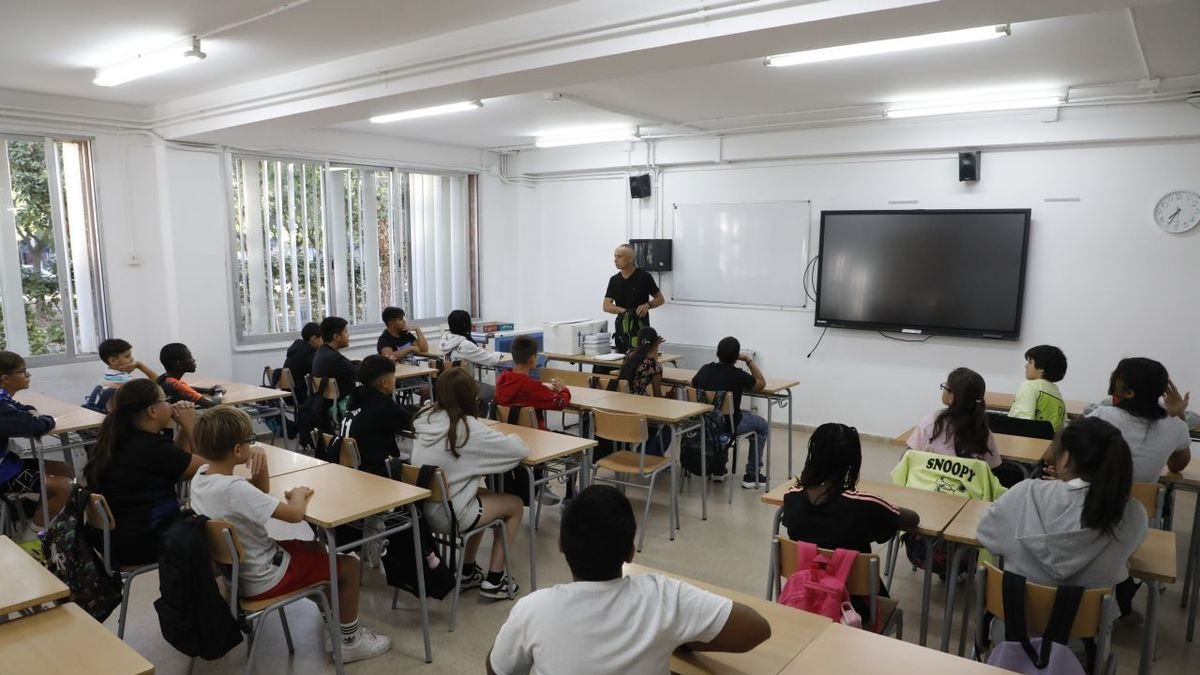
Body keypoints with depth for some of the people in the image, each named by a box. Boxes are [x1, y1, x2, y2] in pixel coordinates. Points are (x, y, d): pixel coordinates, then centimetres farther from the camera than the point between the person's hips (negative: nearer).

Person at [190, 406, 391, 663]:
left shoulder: (200, 476, -4)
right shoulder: (234, 489, -33)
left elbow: (258, 495, 8)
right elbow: (295, 514, -32)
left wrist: (260, 472, -12)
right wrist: (298, 494, -12)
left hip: (233, 571, 9)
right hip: (262, 579, -9)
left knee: (314, 547, 28)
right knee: (349, 565, 2)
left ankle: (330, 606, 44)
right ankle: (349, 641, 15)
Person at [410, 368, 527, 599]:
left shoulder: (425, 417, 0)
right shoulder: (468, 427, -18)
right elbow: (521, 449, -15)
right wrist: (505, 436, 7)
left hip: (421, 508, 7)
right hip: (449, 514, -7)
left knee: (481, 494, 31)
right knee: (514, 505, 15)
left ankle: (467, 571, 34)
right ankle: (494, 581, 18)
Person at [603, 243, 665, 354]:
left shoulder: (644, 277, -7)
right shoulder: (614, 280, 6)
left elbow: (660, 299, 0)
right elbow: (606, 306, 1)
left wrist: (648, 305, -19)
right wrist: (624, 311, -15)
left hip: (640, 328, -5)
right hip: (621, 328, 5)